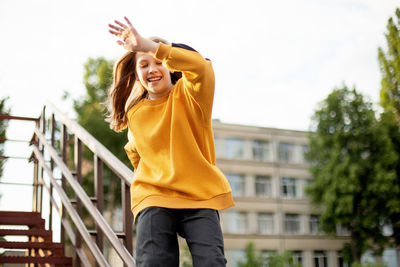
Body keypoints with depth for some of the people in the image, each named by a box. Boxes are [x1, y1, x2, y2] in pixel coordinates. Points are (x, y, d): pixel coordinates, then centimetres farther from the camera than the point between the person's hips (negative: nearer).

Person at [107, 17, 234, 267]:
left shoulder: (187, 95, 2)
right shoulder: (134, 113, 13)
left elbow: (200, 66, -21)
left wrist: (147, 44, -26)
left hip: (200, 196, -2)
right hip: (154, 198, 2)